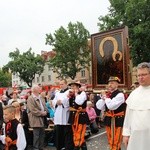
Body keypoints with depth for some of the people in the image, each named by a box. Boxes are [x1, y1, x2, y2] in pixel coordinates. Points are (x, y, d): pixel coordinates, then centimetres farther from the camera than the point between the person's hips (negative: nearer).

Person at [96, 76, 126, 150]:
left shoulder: (120, 95, -14)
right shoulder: (107, 94, 6)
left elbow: (111, 106, -27)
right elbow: (99, 107, 5)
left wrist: (105, 97, -15)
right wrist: (103, 98, -9)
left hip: (117, 120, -7)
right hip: (108, 120, 7)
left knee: (115, 143, 0)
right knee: (110, 142, 20)